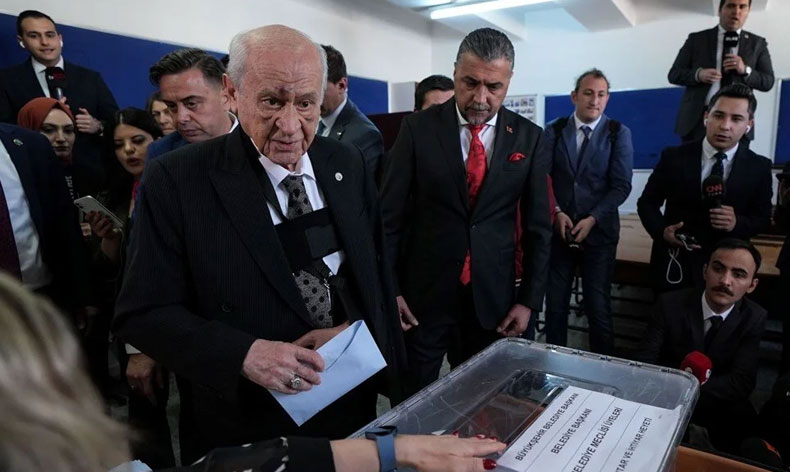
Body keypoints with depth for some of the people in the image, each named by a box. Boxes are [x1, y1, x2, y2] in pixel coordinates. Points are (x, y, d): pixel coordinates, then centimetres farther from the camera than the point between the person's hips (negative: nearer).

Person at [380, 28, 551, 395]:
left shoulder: (527, 137, 0)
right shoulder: (419, 127, -5)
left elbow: (538, 226, 4)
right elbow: (390, 215, -4)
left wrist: (529, 299, 1)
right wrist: (389, 289, -7)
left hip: (492, 298, 2)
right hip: (423, 294, -1)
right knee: (412, 401, 10)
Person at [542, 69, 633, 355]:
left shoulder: (619, 133, 1)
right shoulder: (554, 131, 4)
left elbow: (621, 186, -4)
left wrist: (592, 219, -14)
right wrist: (557, 213, -13)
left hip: (599, 232, -1)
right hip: (558, 229, 1)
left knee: (598, 307, 3)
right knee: (555, 304, 7)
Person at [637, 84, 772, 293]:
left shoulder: (759, 167, -2)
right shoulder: (674, 157, -6)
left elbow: (762, 217, 4)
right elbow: (647, 203, 0)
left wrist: (737, 223, -19)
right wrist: (662, 231, -19)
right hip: (674, 262, -1)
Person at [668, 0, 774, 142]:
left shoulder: (758, 43, 13)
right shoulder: (697, 39, 8)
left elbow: (768, 82, 10)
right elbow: (674, 74, 5)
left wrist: (745, 70, -9)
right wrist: (698, 74, -15)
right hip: (697, 117, -1)